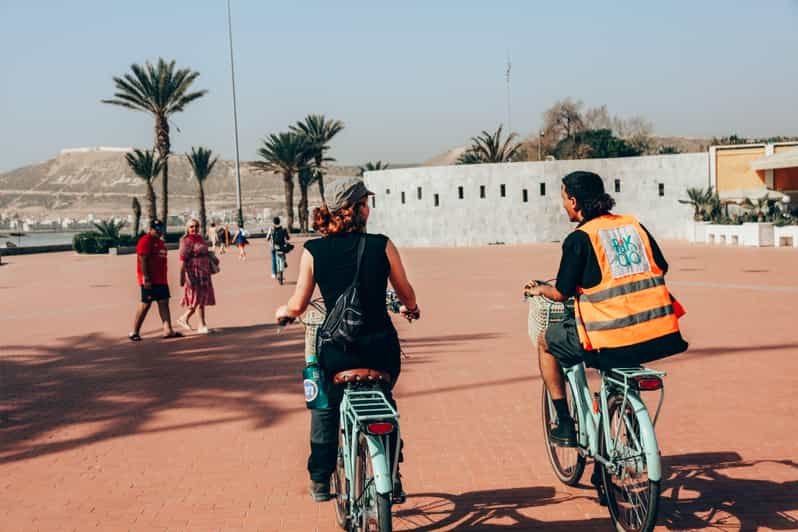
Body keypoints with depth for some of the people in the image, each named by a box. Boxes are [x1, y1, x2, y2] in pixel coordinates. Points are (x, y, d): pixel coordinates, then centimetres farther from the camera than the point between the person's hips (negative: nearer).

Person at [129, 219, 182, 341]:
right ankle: (134, 332, 4)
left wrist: (164, 278, 21)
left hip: (161, 279, 9)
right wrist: (146, 279, -23)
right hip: (150, 280, -9)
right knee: (145, 304, -4)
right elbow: (143, 261, -18)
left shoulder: (160, 241, 17)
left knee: (164, 303, 4)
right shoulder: (146, 241, -11)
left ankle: (168, 330, 4)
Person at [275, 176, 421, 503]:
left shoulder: (313, 251, -6)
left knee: (324, 406, 27)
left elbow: (297, 306, -3)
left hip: (337, 349, 0)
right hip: (380, 345, 0)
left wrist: (283, 312, 21)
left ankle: (320, 481, 28)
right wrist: (410, 309, 28)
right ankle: (392, 478, 29)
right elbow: (407, 295, 5)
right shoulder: (382, 246, -6)